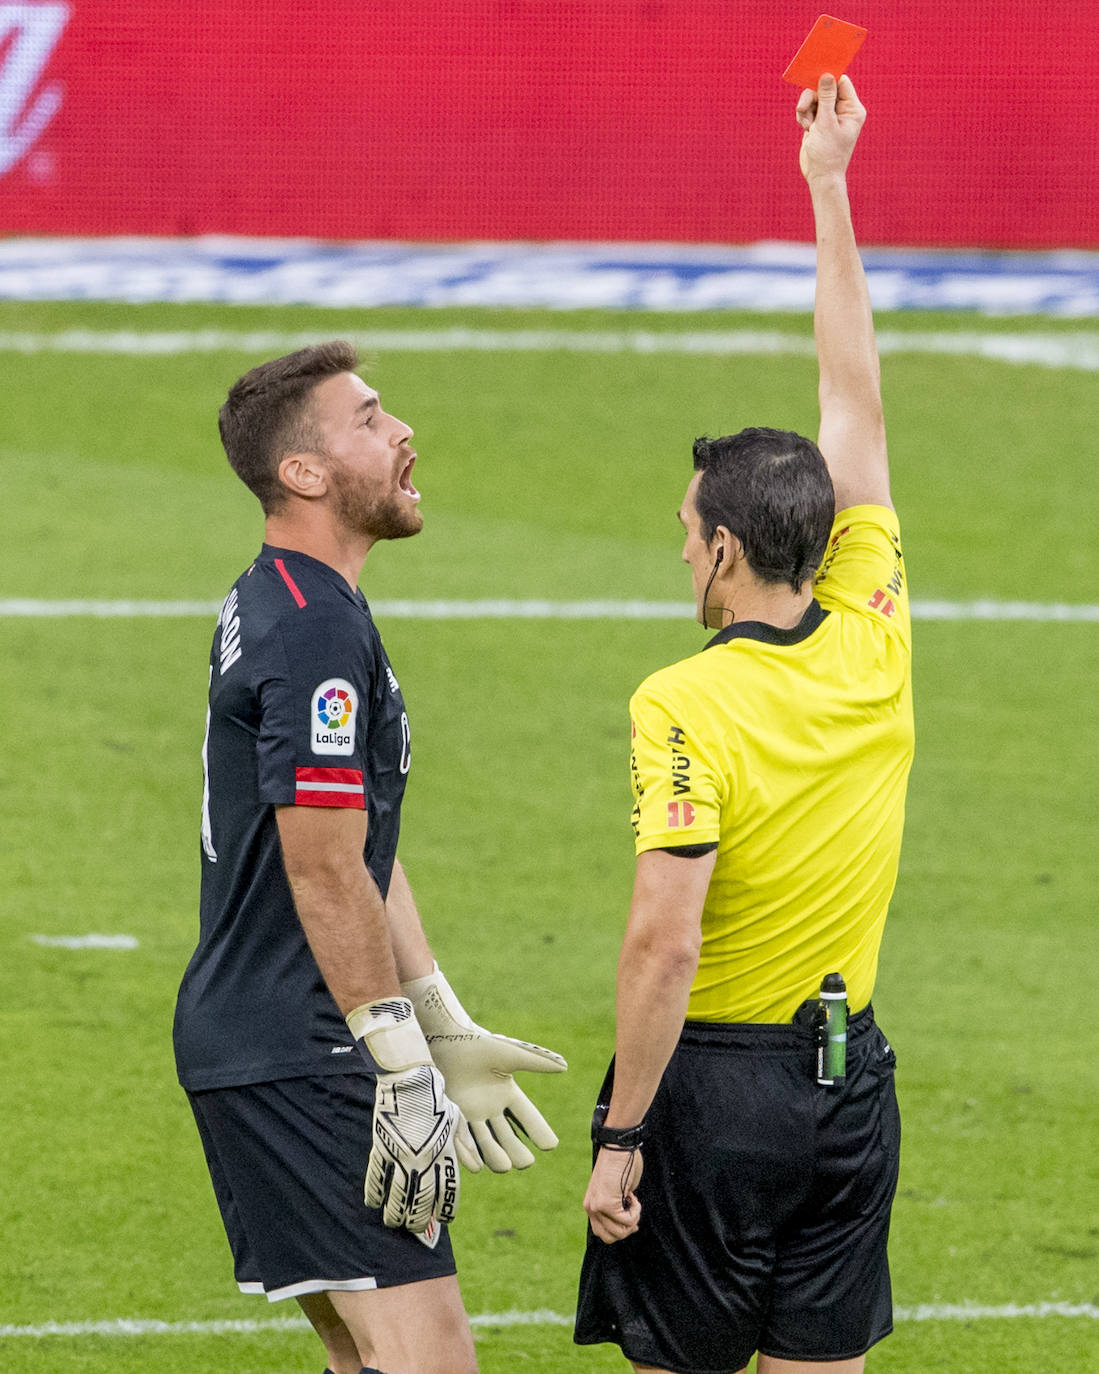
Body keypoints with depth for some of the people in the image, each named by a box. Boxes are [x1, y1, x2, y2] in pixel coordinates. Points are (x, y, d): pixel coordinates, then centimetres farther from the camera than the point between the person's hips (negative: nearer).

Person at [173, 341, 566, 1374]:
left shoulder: (269, 609, 17)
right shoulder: (317, 632, -17)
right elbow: (327, 876, -20)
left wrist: (447, 1037, 23)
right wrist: (406, 1076, -17)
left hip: (244, 1044, 10)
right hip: (296, 1058, -10)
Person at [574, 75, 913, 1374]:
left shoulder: (686, 707, -16)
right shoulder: (872, 645, 0)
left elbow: (663, 944, -22)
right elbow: (855, 410, 11)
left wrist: (618, 1139, -16)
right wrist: (829, 193, 18)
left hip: (713, 1079, -5)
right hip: (851, 1074, 5)